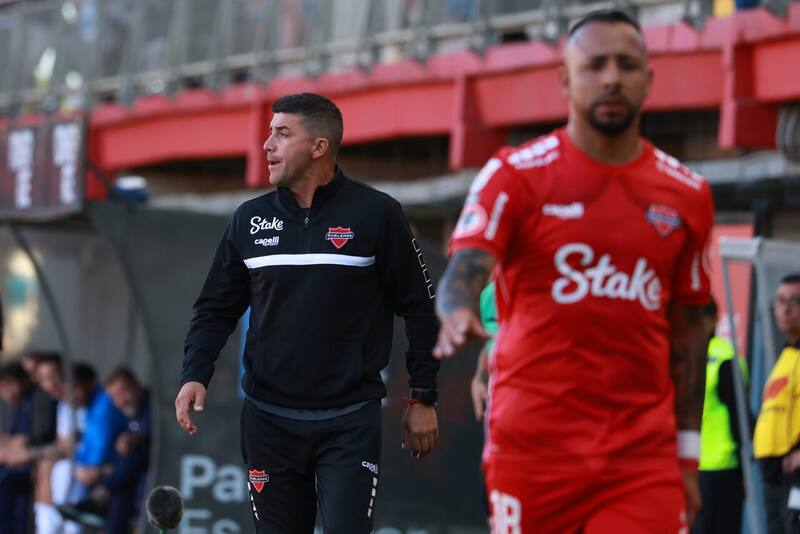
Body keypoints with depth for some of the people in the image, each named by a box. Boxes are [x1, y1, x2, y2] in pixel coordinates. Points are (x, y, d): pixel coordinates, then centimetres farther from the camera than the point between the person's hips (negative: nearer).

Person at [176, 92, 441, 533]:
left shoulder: (376, 214, -5)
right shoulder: (250, 219, 6)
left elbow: (419, 309, 0)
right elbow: (216, 308, 12)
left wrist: (422, 398, 0)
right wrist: (195, 374, -4)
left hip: (350, 423, -3)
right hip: (268, 420, 4)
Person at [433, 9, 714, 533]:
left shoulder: (687, 194, 9)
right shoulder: (515, 174, -1)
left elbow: (687, 329, 15)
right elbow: (464, 269, -15)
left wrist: (688, 454, 12)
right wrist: (458, 314, -39)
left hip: (644, 458, 2)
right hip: (533, 450, -2)